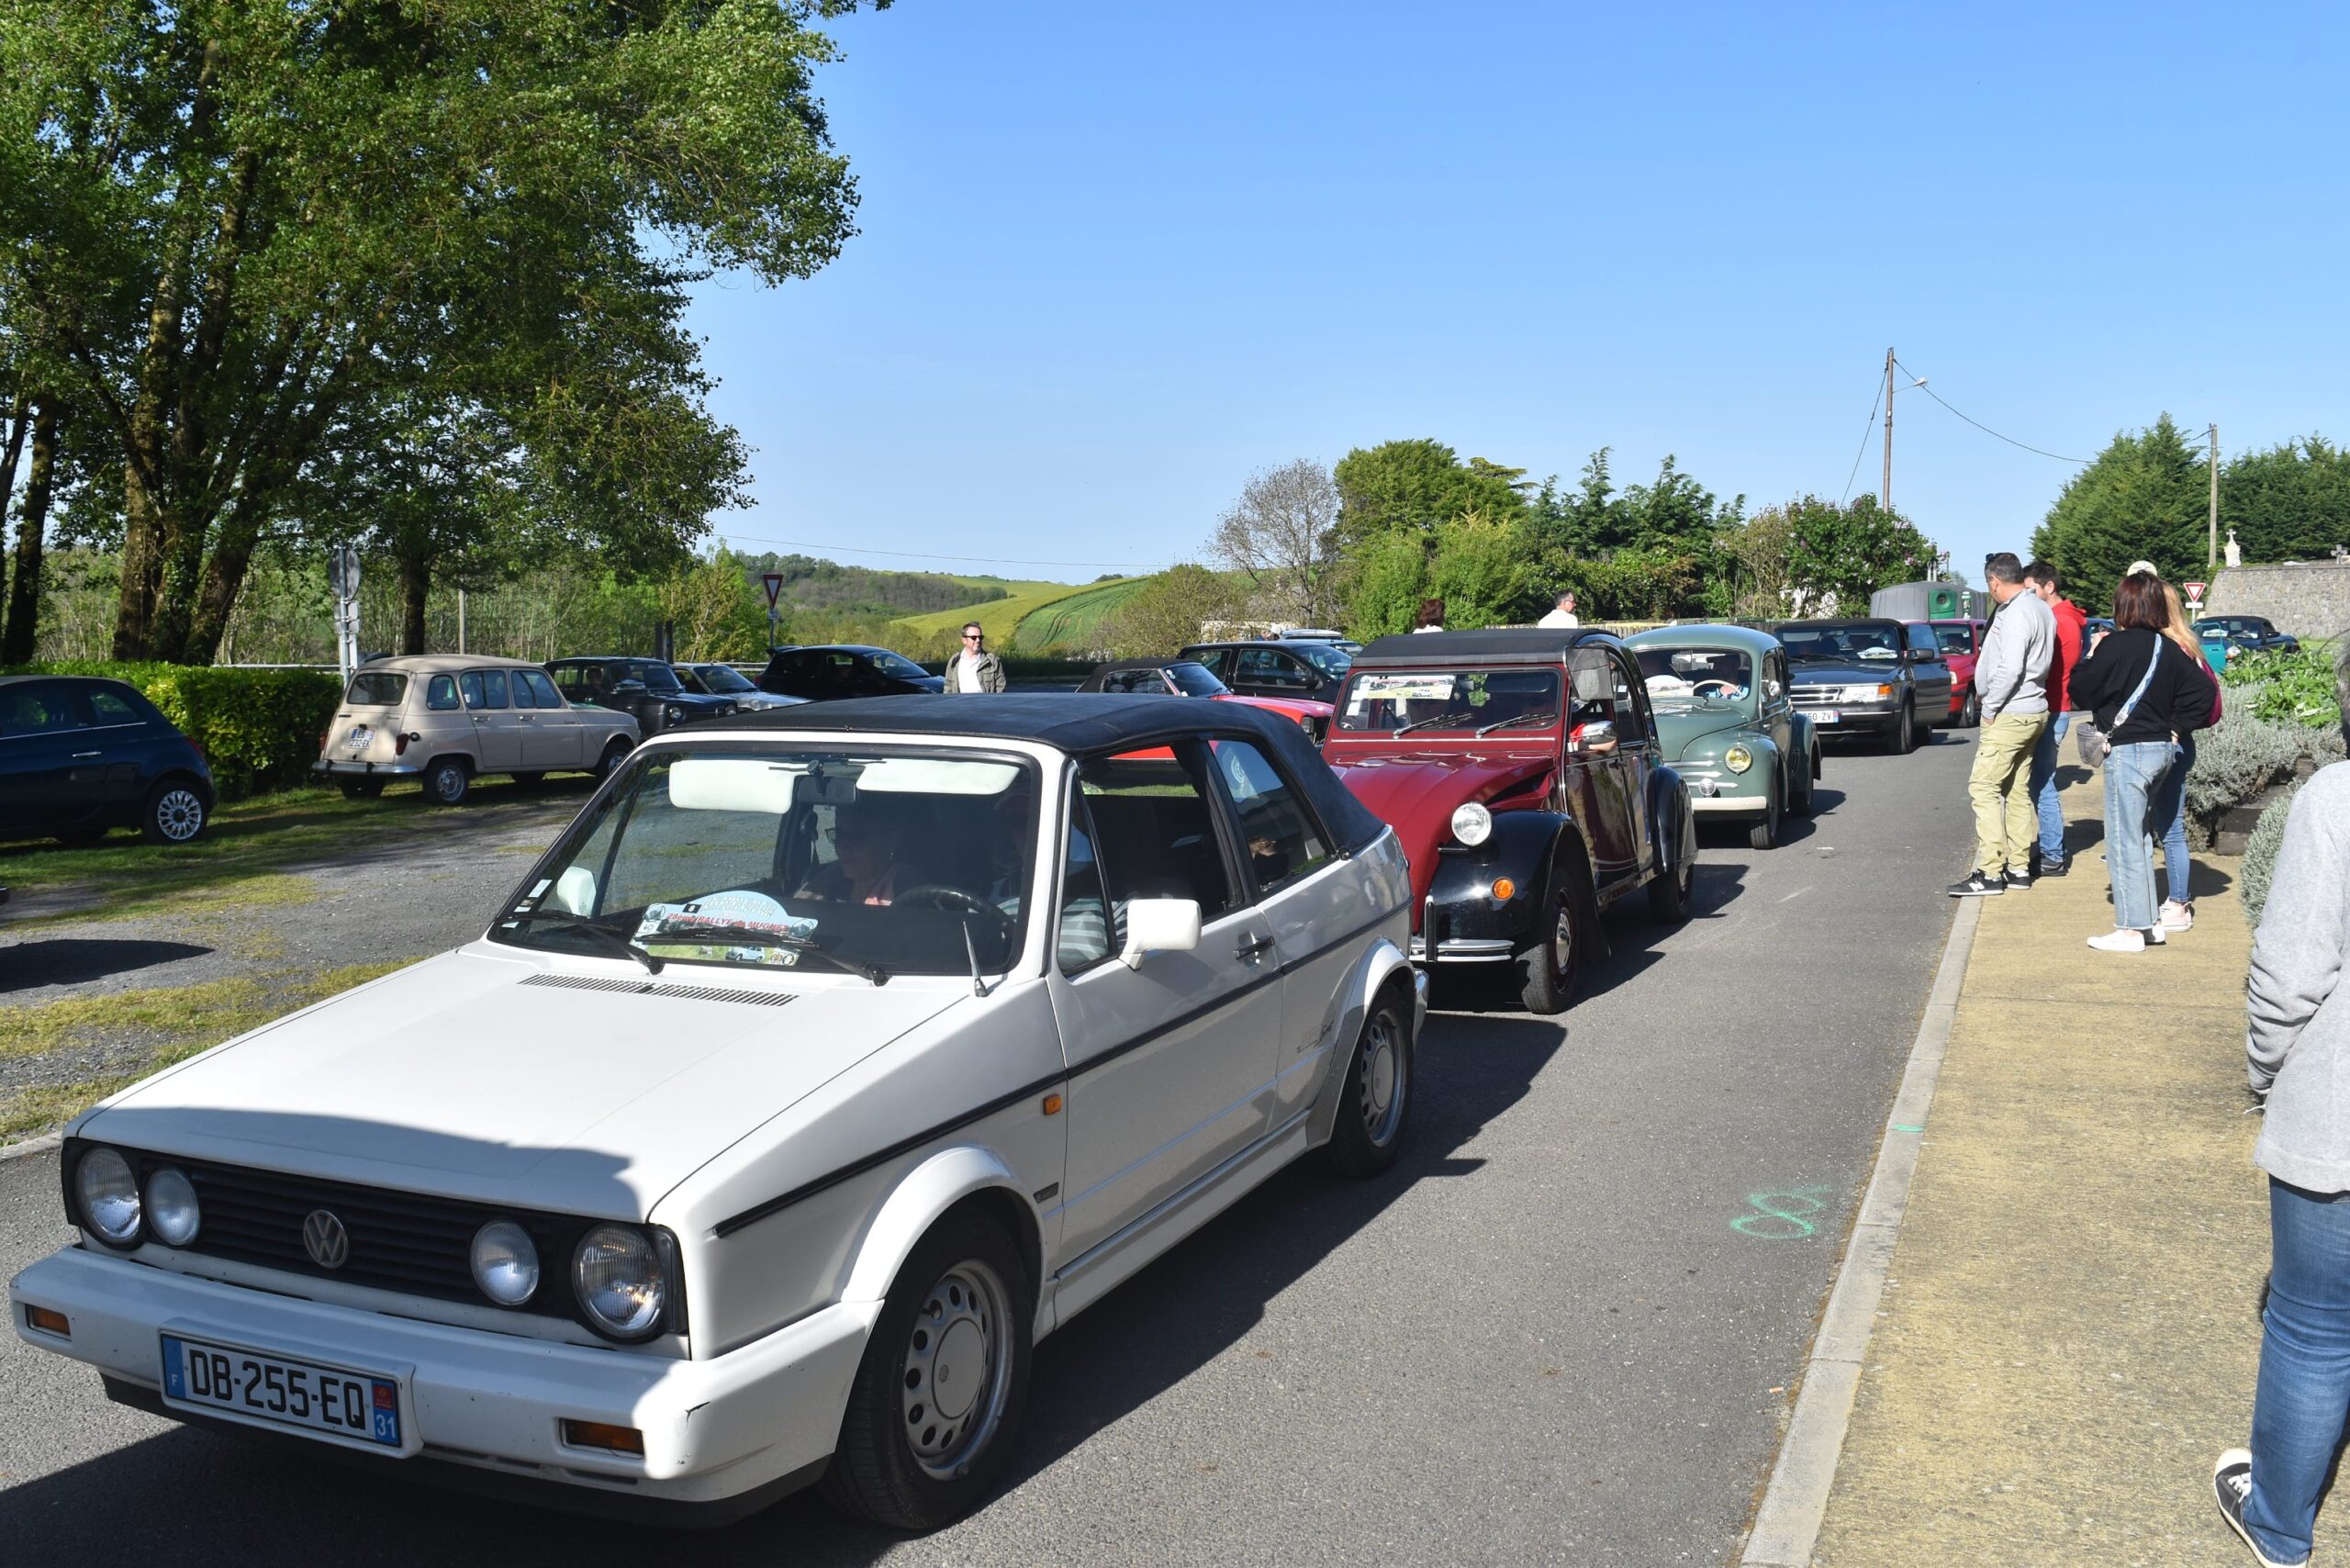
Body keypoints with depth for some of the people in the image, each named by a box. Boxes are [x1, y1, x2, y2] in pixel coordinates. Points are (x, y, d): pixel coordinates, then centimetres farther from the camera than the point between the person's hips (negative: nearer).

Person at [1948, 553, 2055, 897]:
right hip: (2033, 711, 10)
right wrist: (1988, 693, 12)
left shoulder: (2016, 613, -18)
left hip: (2009, 715, -10)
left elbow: (2010, 668, -25)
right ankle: (2018, 867, 19)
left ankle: (1990, 872, -10)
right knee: (2016, 791, 14)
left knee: (1984, 788, -9)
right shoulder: (2039, 609, 14)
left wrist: (1990, 705, -14)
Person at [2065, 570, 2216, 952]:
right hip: (2161, 748, 8)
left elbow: (2082, 693, -10)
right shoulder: (2168, 648, 7)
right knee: (2140, 836, 18)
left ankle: (2132, 928, 1)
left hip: (2128, 751, -8)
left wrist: (2091, 656, 3)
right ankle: (2149, 921, 22)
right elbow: (2202, 691, 6)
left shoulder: (2116, 646, -15)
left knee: (2124, 841, -2)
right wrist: (2176, 729, 8)